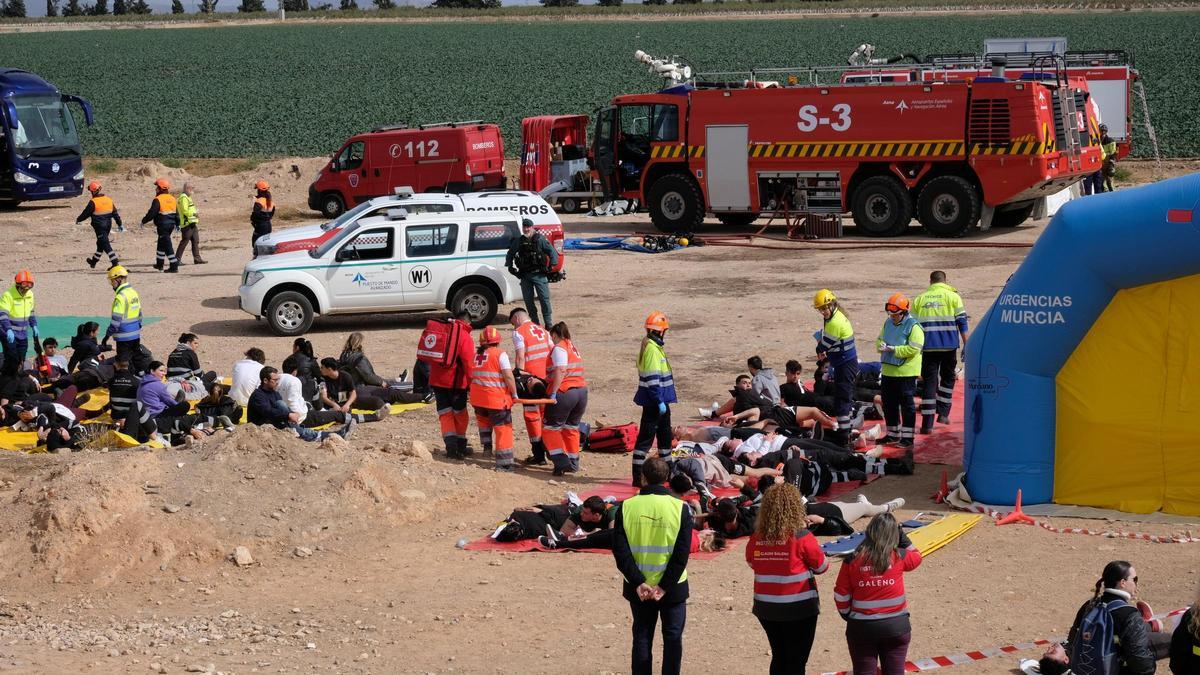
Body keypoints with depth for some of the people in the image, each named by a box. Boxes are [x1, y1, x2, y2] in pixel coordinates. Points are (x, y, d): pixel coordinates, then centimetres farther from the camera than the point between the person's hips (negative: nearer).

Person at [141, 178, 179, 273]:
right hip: (171, 225, 8)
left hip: (162, 225, -8)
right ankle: (159, 263, 33)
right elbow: (176, 213, 15)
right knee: (161, 244, 23)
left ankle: (174, 266, -11)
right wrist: (177, 224, 25)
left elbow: (151, 213, -16)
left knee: (167, 246, -7)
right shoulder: (172, 199, 10)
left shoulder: (157, 200, -15)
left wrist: (143, 221, -3)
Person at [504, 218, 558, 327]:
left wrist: (552, 265, -9)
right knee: (528, 300, 5)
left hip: (539, 274, -4)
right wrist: (510, 266, 12)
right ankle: (535, 322, 15)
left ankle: (548, 323, 1)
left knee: (544, 298, -5)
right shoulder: (518, 241, 8)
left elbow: (552, 252, -1)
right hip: (524, 276, 4)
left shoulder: (540, 239, -2)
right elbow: (510, 254, 22)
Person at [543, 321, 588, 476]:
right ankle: (573, 463, 20)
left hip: (564, 392, -8)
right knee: (572, 428, 18)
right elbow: (575, 372, 16)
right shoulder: (573, 348, 20)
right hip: (582, 391, 8)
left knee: (552, 428, 3)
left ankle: (561, 461, -7)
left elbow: (560, 371, -18)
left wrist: (553, 393, -20)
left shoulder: (559, 348, -6)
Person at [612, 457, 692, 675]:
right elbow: (682, 553, -13)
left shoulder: (626, 507, -7)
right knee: (673, 637, 9)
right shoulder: (680, 508, -10)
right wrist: (665, 586, -11)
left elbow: (620, 550, -10)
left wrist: (638, 583, -10)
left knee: (641, 637, 11)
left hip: (638, 588, 2)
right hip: (673, 587, -2)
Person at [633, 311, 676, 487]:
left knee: (665, 435, 19)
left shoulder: (654, 346, 13)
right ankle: (638, 477, -3)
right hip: (654, 401, -10)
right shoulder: (652, 349, -19)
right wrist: (660, 401, -23)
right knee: (646, 437, -6)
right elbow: (652, 378, -23)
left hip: (659, 400, 10)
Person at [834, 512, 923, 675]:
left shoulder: (852, 561, -9)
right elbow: (916, 556, 17)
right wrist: (901, 536, 14)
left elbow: (841, 596, -3)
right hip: (896, 625, 1)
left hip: (861, 628, -1)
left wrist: (848, 616, 13)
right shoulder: (899, 557, -7)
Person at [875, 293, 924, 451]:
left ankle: (907, 438, 7)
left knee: (907, 405, 0)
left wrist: (892, 349, -22)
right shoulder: (888, 323, 10)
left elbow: (913, 349, -21)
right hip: (888, 371, 8)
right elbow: (879, 340, 18)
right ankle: (893, 435, 27)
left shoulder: (913, 327, -13)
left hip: (906, 373, -8)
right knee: (889, 404, 14)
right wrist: (881, 345, -6)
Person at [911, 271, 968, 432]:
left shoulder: (919, 299, 11)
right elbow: (962, 322, -2)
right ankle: (943, 413, 16)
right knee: (948, 377, 20)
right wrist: (966, 345, 1)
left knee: (929, 381, 1)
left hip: (928, 346, 1)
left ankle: (927, 423, -6)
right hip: (949, 345, -1)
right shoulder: (953, 296, 4)